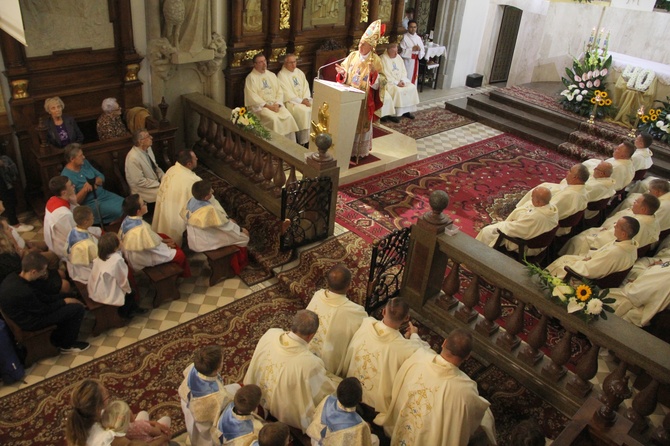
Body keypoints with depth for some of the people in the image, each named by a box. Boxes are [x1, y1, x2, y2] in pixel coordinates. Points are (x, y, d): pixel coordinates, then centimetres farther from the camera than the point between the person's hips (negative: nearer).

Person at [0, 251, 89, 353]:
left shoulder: (13, 277, -8)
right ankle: (67, 345, 11)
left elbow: (40, 296, 2)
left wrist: (63, 299, 0)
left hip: (26, 312, 9)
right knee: (78, 308, -10)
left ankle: (57, 338, 26)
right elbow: (44, 310, -20)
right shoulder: (23, 292, -35)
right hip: (30, 322, -9)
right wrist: (65, 301, -6)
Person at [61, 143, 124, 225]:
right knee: (121, 211, -26)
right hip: (90, 204, -8)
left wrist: (94, 182, -12)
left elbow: (101, 177, 9)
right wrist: (84, 190, -31)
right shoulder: (66, 176, -17)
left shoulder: (84, 163, 4)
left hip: (104, 194, 8)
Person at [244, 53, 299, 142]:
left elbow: (279, 91, 12)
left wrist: (277, 104, -7)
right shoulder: (251, 77, 0)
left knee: (288, 117, -20)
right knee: (273, 119, -32)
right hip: (260, 106, -5)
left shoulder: (272, 75, 18)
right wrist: (267, 106, -16)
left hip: (275, 104, 5)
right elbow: (253, 97, -9)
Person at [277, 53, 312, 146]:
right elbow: (287, 93, -12)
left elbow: (306, 86, 11)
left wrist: (306, 99, -8)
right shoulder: (281, 75, -5)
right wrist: (301, 101, -17)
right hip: (291, 102, -6)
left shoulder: (299, 72, 16)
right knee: (305, 111, -31)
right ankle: (304, 141, -24)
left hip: (304, 99, 6)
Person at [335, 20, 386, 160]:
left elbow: (381, 80, -12)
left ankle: (360, 151, 18)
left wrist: (374, 73, -29)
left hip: (364, 99, -4)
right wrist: (342, 72, -15)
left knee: (361, 124, 5)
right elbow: (344, 77, 7)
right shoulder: (352, 55, 2)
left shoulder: (375, 60, -9)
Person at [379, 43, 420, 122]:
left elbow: (404, 71, 10)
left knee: (412, 88, -11)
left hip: (401, 80, 7)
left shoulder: (398, 57, 11)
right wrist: (396, 83, -20)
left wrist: (402, 81, -9)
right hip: (389, 82, -7)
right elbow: (385, 75, -17)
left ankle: (406, 110, -5)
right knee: (398, 91, -32)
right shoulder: (383, 59, -11)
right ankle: (392, 113, -23)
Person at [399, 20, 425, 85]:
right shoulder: (404, 37, -8)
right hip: (407, 62, -5)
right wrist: (412, 49, -20)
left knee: (414, 78, 11)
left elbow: (423, 51, 8)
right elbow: (401, 51, -14)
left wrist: (419, 49, -14)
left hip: (415, 62, 5)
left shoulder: (418, 38, 8)